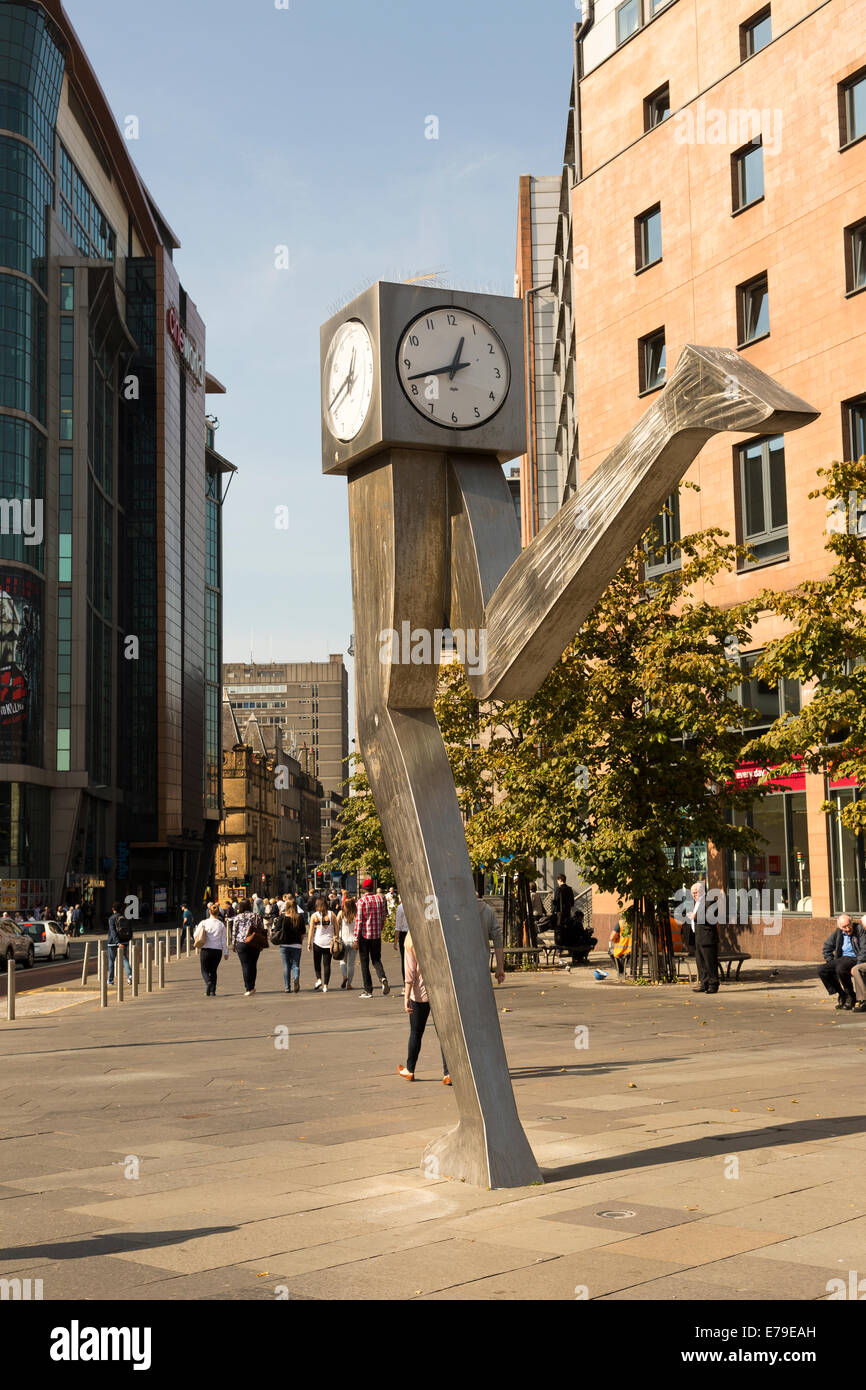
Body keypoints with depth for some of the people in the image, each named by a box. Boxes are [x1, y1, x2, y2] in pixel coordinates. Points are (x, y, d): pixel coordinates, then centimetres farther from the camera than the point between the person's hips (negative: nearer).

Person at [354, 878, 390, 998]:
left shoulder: (362, 901, -11)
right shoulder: (380, 899, 3)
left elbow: (359, 920, -13)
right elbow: (383, 918, 10)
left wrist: (356, 939, -9)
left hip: (364, 935, -4)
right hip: (377, 935, 4)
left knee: (365, 962, 5)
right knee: (376, 959, 15)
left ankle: (368, 990, 6)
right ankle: (383, 978, -12)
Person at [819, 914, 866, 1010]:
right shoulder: (837, 933, 9)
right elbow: (827, 947, 22)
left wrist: (857, 966, -24)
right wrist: (830, 962, 9)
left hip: (855, 958, -7)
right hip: (842, 958, 7)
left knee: (840, 968, -36)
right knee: (822, 971, -10)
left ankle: (851, 997, -14)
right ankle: (842, 995, 1)